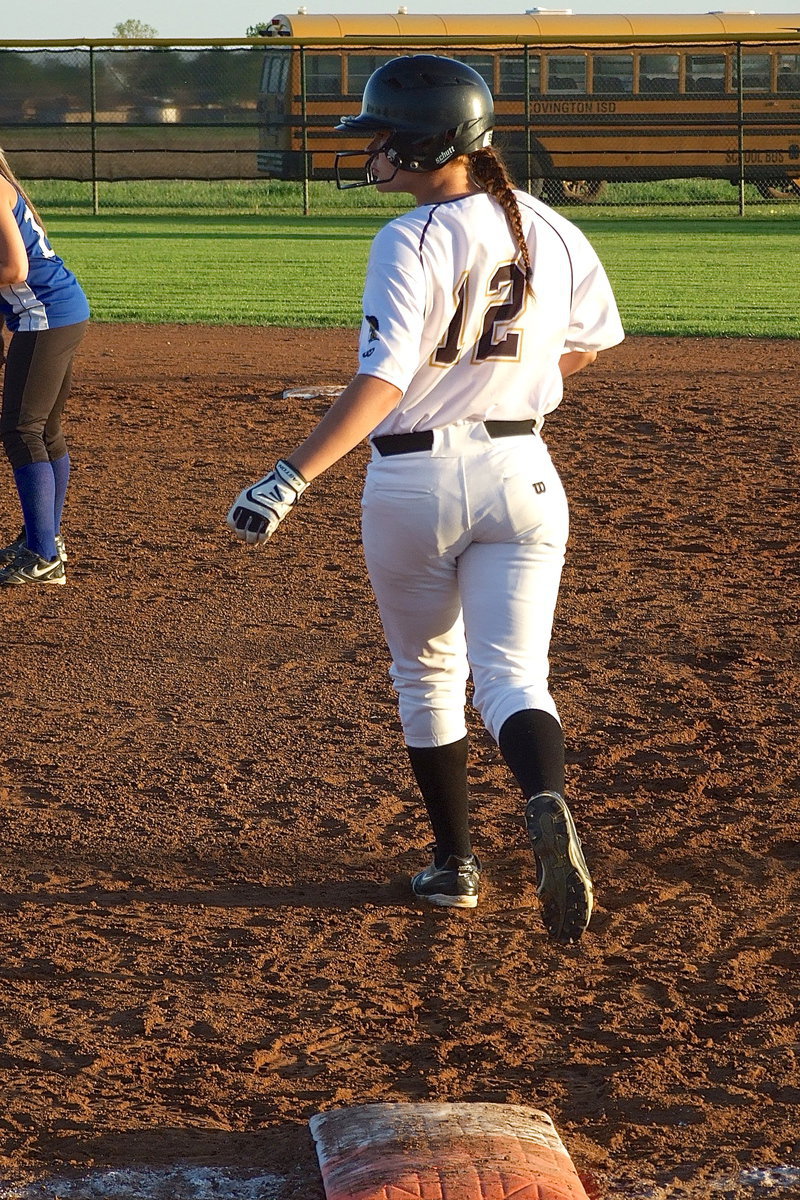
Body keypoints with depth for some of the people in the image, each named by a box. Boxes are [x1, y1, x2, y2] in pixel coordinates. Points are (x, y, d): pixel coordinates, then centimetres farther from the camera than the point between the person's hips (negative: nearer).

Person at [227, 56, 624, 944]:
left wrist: (291, 479, -33)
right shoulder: (549, 231, 4)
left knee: (425, 678, 16)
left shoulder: (412, 241, -15)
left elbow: (382, 381, -26)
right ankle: (546, 807, -30)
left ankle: (455, 864, 24)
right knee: (512, 675, 0)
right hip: (521, 477, 4)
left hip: (414, 481, -4)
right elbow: (592, 340, 18)